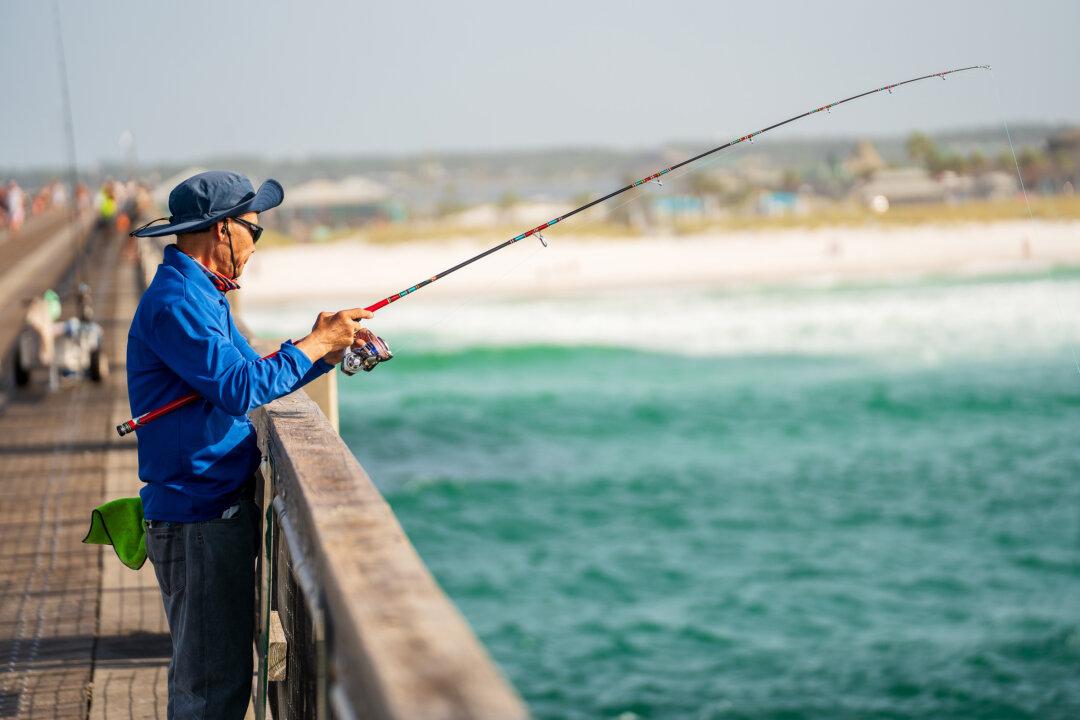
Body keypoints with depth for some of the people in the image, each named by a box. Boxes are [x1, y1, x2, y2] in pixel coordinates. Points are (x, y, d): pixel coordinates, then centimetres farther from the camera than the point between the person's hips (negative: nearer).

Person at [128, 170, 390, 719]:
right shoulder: (174, 302, -18)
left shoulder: (199, 294, 17)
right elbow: (241, 390, -25)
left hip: (223, 505, 11)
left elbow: (253, 375, 21)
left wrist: (329, 353, 9)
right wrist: (315, 343, -14)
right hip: (197, 515, -11)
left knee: (209, 671, 16)